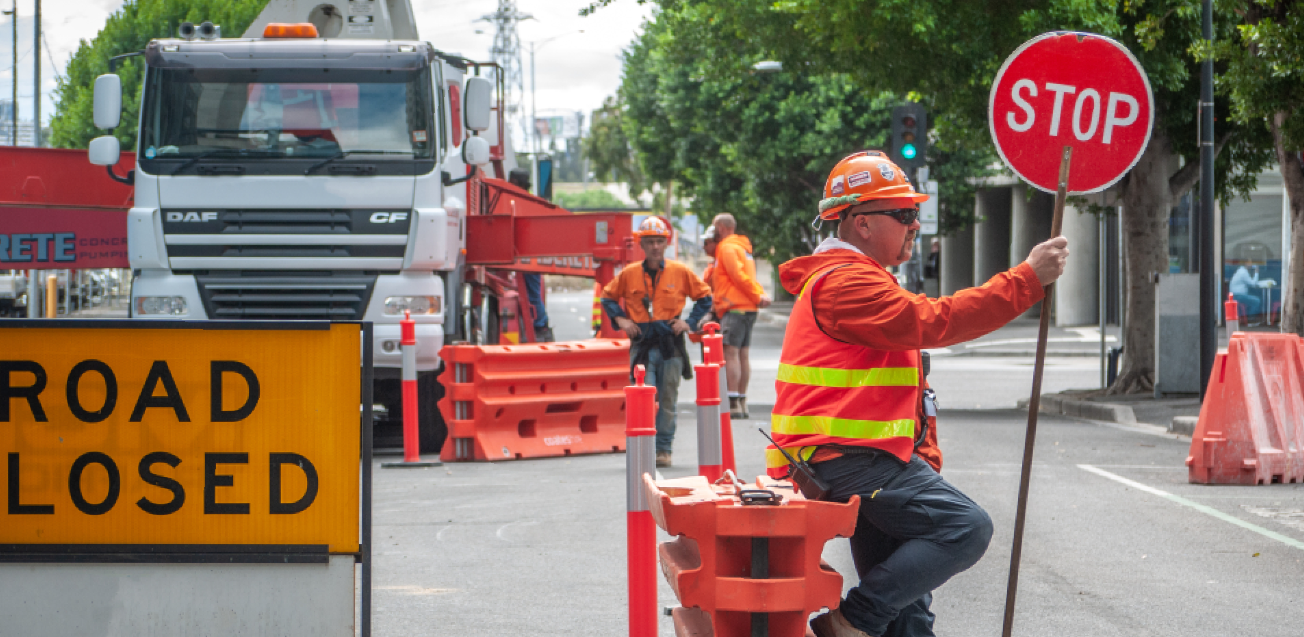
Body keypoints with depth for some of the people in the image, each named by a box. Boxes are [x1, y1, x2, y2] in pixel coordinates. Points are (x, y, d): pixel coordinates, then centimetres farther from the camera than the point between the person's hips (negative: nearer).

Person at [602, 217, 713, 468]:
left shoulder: (680, 272, 2)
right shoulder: (629, 274, 4)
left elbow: (704, 297, 13)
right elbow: (608, 297, 19)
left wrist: (689, 322, 2)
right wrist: (620, 319, 5)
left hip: (670, 344, 0)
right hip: (642, 344, 0)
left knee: (667, 400, 4)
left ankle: (664, 449, 12)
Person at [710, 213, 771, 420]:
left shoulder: (727, 248, -8)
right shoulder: (742, 247, 22)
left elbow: (739, 276, -16)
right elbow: (746, 276, 14)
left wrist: (757, 296, -11)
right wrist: (760, 295, -2)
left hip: (734, 309, -10)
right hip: (748, 309, 10)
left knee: (730, 353, -11)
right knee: (742, 354, 11)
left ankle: (733, 403, -17)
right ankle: (742, 402, 14)